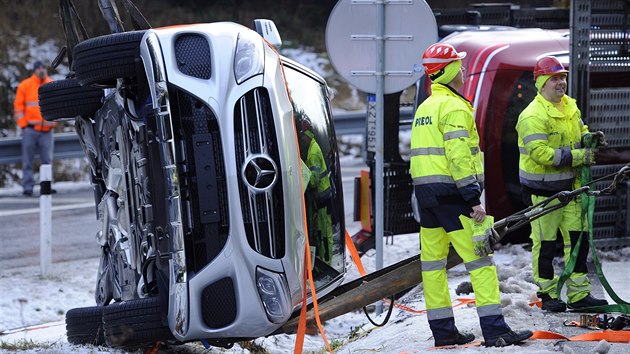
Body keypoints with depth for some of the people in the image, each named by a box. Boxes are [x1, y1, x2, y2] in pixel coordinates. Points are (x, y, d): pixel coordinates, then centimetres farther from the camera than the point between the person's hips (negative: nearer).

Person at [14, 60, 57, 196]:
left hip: (47, 129, 2)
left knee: (47, 160, 1)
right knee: (28, 160, -3)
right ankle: (28, 186, -1)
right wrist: (23, 124, -5)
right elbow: (18, 105, 3)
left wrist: (53, 122, 5)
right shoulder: (25, 85, 3)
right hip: (30, 129, -2)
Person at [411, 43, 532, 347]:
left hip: (424, 191, 9)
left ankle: (442, 330, 11)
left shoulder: (424, 108, 18)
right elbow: (458, 155, -19)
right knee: (479, 257, -8)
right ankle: (493, 328, -12)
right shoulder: (454, 107, -11)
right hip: (451, 192, -9)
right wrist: (473, 198, -20)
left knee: (433, 259, 8)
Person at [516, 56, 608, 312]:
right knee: (545, 243, 3)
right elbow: (541, 153, -27)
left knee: (578, 238, 9)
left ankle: (579, 294, 16)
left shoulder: (570, 106, 7)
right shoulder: (533, 116, -19)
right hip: (542, 189, -8)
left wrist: (590, 138, -2)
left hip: (569, 185, 8)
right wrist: (578, 156, -25)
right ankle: (548, 295, 15)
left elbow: (579, 131, 23)